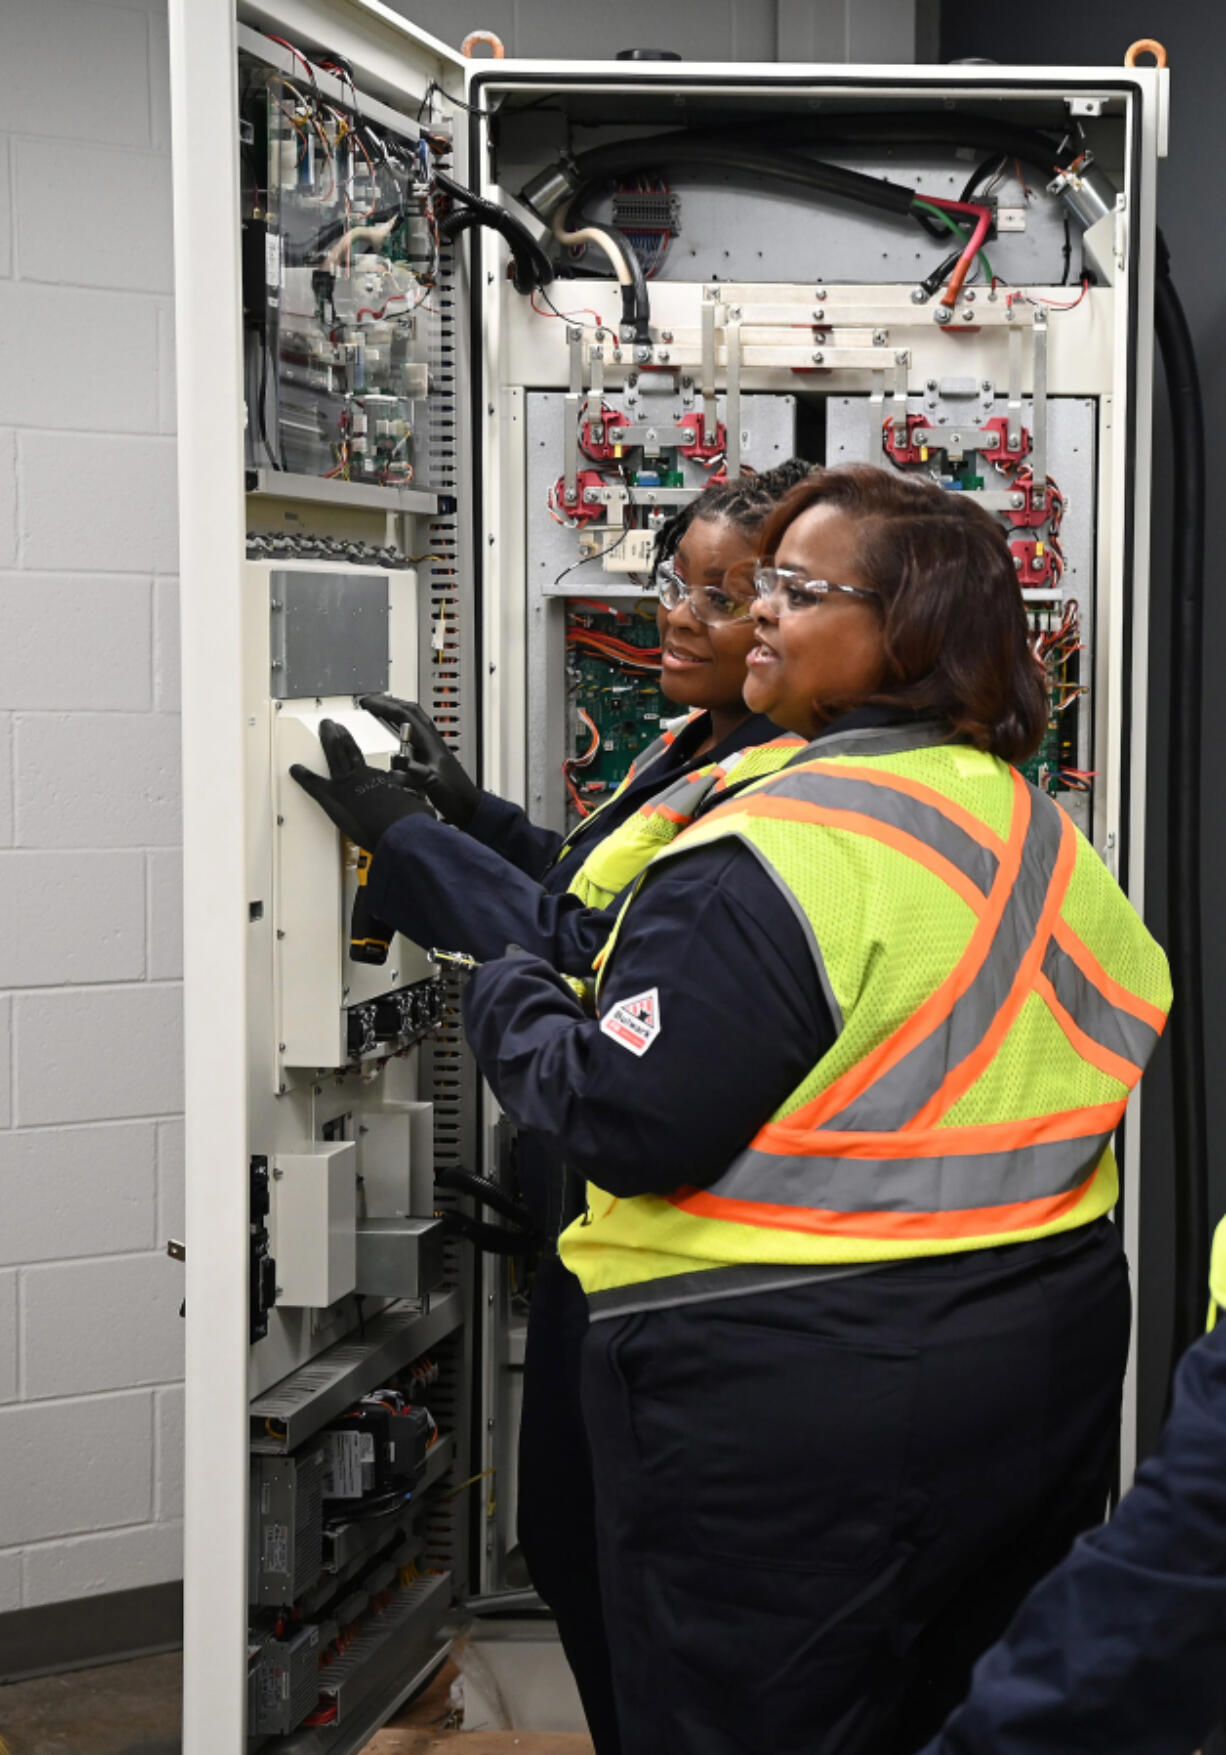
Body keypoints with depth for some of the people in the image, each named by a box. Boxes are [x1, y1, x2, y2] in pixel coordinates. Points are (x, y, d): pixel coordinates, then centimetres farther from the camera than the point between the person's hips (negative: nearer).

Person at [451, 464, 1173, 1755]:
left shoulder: (774, 849, -20)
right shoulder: (1037, 828, 6)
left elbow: (626, 1122, -23)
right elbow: (1136, 1037, 16)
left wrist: (505, 1006, -2)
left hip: (793, 1397, -8)